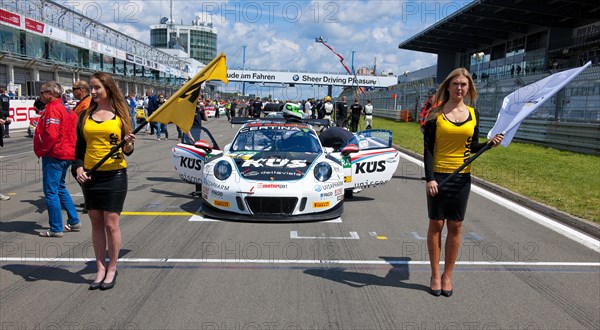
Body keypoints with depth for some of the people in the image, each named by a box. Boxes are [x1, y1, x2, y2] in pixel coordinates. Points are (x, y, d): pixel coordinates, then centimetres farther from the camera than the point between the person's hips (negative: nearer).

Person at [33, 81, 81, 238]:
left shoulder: (53, 109, -16)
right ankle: (74, 221, 24)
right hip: (66, 153, 10)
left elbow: (51, 135, -25)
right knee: (60, 188, 21)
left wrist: (41, 151, -11)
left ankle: (56, 229, 3)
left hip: (54, 155, -10)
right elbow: (73, 132, 16)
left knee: (51, 191, -2)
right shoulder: (66, 108, 13)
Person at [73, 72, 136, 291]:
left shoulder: (120, 115, -1)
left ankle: (112, 269, 16)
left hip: (114, 176, -3)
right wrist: (78, 167, -8)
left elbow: (127, 151, 2)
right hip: (90, 176, 3)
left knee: (111, 224, 1)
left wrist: (128, 145, -20)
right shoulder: (85, 116, 6)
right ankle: (100, 268, 22)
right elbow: (79, 147, 9)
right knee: (96, 224, 10)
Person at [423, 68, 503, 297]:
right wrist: (430, 178, -14)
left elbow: (472, 146, 12)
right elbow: (428, 148, -6)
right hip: (439, 175, -3)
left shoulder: (473, 114, 6)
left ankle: (447, 275, 19)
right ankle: (435, 276, 16)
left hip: (462, 177, 3)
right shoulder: (436, 114, -3)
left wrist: (490, 143, -7)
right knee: (436, 224, 3)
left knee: (455, 226, 6)